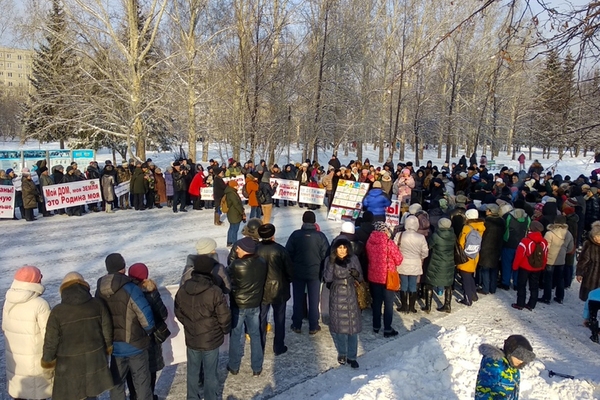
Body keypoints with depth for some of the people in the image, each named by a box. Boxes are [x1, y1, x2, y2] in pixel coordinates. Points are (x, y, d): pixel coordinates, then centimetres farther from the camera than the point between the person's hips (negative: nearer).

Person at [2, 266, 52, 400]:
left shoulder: (9, 301, -6)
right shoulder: (40, 304, -26)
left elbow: (5, 327, 6)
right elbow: (48, 334, -20)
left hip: (13, 355, 6)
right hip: (35, 358, -6)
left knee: (17, 388, 22)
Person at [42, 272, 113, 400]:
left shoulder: (57, 312, -14)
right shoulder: (97, 304, -6)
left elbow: (51, 341, -8)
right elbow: (107, 330, 1)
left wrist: (48, 361, 7)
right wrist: (107, 348, 16)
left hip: (69, 365, -3)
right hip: (94, 361, 3)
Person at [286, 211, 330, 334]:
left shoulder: (295, 234, -10)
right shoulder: (320, 236, -11)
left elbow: (288, 253, -6)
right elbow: (326, 255, -7)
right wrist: (322, 270, 10)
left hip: (297, 272, 0)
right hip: (315, 273, 0)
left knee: (298, 299, 14)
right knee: (314, 300, 11)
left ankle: (297, 325, 22)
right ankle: (313, 327, 19)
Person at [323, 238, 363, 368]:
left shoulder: (353, 259, -4)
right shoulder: (330, 260, -7)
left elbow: (360, 279, 2)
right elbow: (327, 279, -17)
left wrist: (357, 274, -20)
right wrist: (331, 263, -26)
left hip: (350, 296, 1)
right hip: (336, 297, -1)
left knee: (353, 326, 2)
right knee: (338, 326, 7)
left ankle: (351, 356, 15)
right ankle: (342, 354, 27)